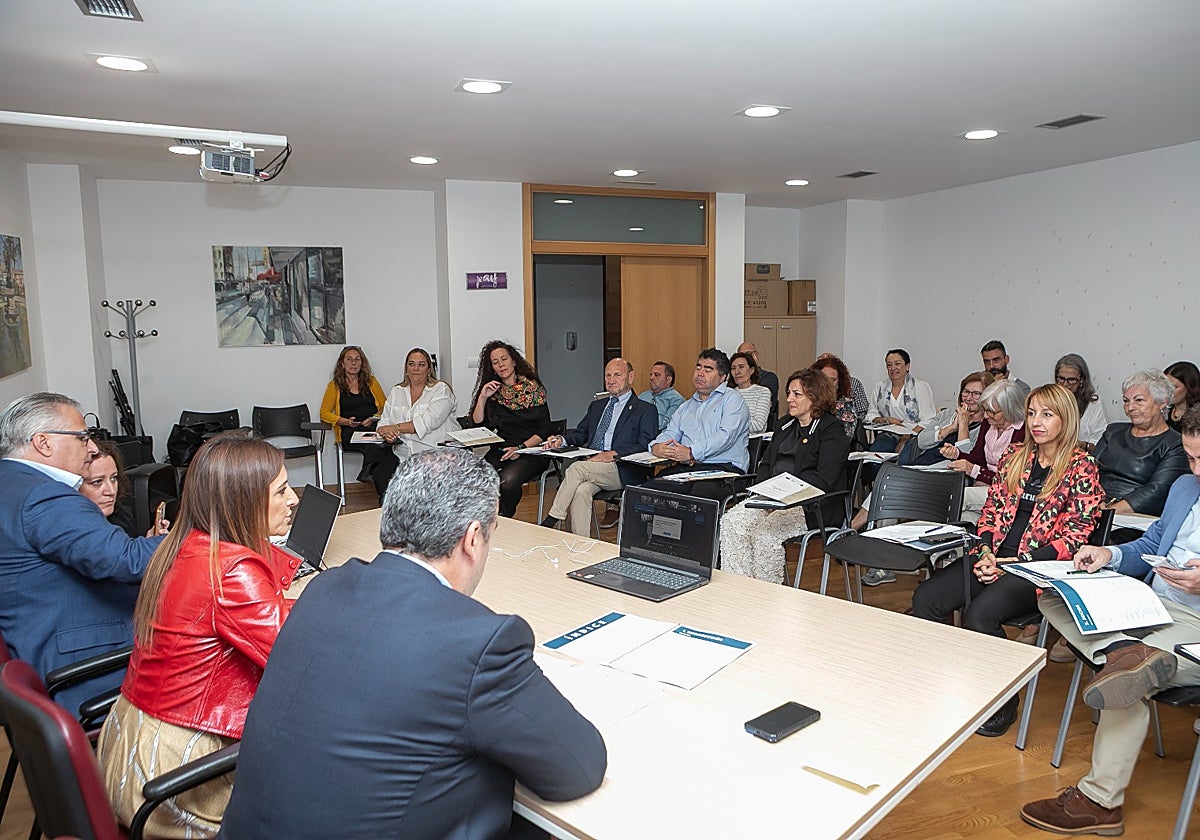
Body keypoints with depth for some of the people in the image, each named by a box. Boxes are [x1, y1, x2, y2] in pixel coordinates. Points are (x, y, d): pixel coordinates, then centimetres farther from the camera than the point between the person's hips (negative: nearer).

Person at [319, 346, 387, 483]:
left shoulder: (371, 381, 19)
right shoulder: (335, 385, 14)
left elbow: (385, 406, 18)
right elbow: (324, 413, 10)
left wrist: (374, 419, -4)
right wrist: (347, 421, -7)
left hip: (374, 426, 2)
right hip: (349, 431, -2)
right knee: (373, 445, -38)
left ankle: (367, 471, -29)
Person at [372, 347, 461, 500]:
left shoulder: (441, 390, 2)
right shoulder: (396, 392, 19)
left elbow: (429, 422, -12)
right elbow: (384, 423, 14)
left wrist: (396, 428, -13)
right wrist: (386, 434, -10)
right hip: (401, 452, 5)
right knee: (380, 476, -21)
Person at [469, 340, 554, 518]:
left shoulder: (533, 388, 2)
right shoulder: (493, 391, 15)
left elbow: (544, 430, -2)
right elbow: (477, 424, 9)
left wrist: (521, 448, -14)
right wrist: (483, 397, -2)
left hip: (531, 452, -3)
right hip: (500, 450, 3)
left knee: (507, 481, -33)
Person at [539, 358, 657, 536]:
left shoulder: (645, 410, 7)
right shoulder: (596, 406, 29)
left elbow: (644, 446, -6)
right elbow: (580, 433, 22)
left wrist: (614, 454, -20)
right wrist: (561, 439, 0)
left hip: (622, 471, -4)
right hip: (590, 467, 5)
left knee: (577, 468, -28)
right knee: (581, 491, -29)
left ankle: (551, 521, -19)